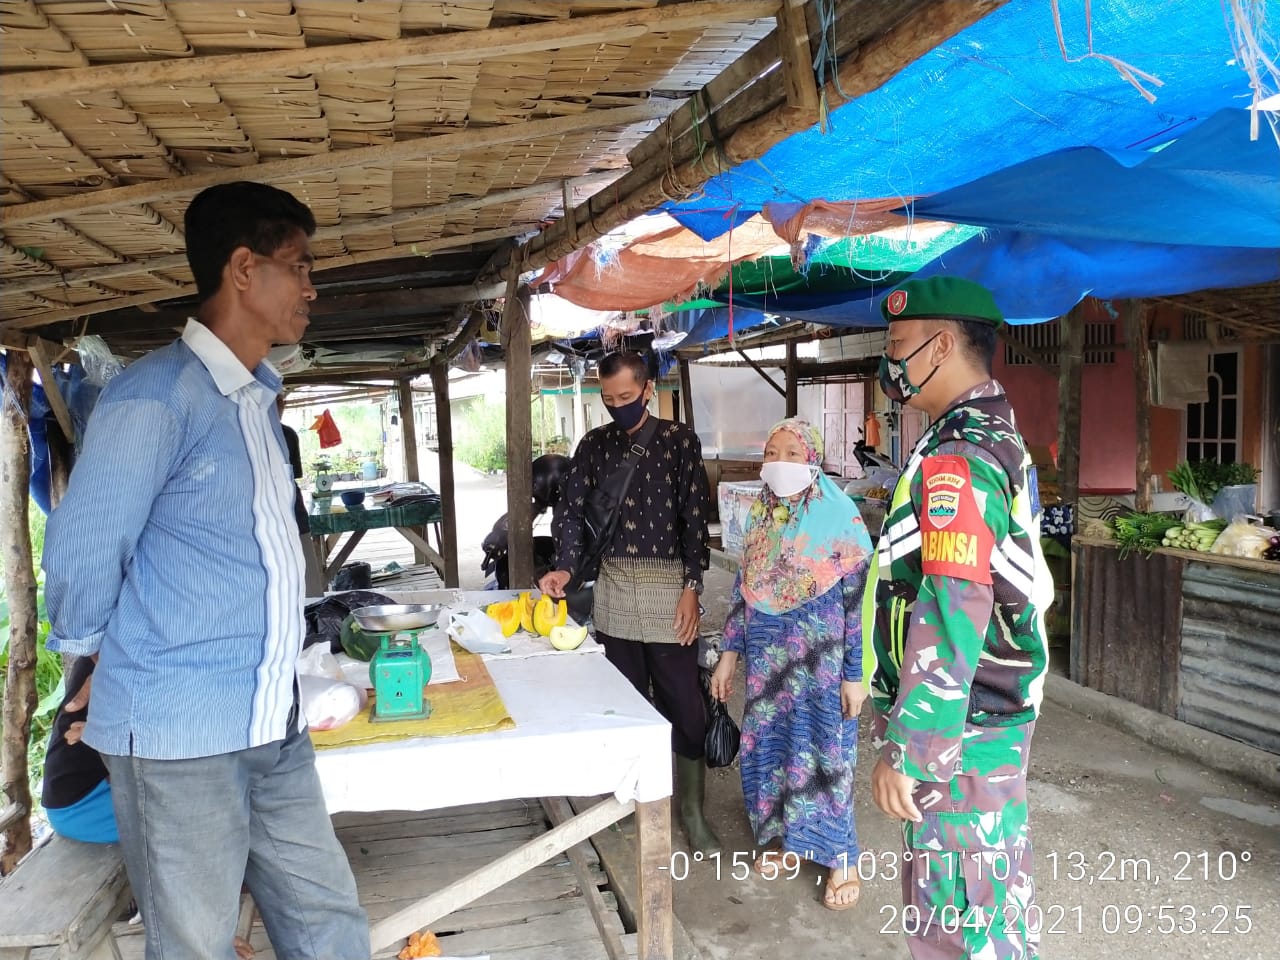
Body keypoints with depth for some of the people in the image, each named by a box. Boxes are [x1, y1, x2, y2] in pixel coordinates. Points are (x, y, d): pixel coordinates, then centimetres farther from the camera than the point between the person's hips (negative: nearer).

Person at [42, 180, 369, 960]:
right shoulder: (158, 394, -14)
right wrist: (110, 668, 6)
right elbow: (83, 554, -11)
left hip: (274, 726, 7)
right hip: (180, 732, -7)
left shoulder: (259, 397, 12)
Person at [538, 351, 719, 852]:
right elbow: (575, 512, 5)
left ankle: (692, 813, 16)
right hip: (613, 585, 3)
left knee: (684, 704, 1)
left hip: (667, 585, -3)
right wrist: (565, 569, -12)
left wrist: (691, 588, -10)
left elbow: (694, 518, -4)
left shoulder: (679, 441, -2)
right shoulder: (593, 445, 8)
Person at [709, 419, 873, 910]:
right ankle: (786, 837, 34)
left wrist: (856, 673, -15)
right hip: (767, 659, 6)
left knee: (822, 752, 2)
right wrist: (729, 653, 10)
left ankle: (842, 859, 20)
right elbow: (743, 588, 12)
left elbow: (860, 598, -13)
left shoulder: (840, 518, -12)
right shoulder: (761, 516, 6)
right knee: (766, 746, 12)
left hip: (821, 660, -6)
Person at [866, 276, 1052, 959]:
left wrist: (906, 750, -23)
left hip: (957, 731, -10)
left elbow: (950, 617, -27)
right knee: (998, 896, 22)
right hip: (999, 718, 10)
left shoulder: (956, 461, -21)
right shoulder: (1001, 441, 12)